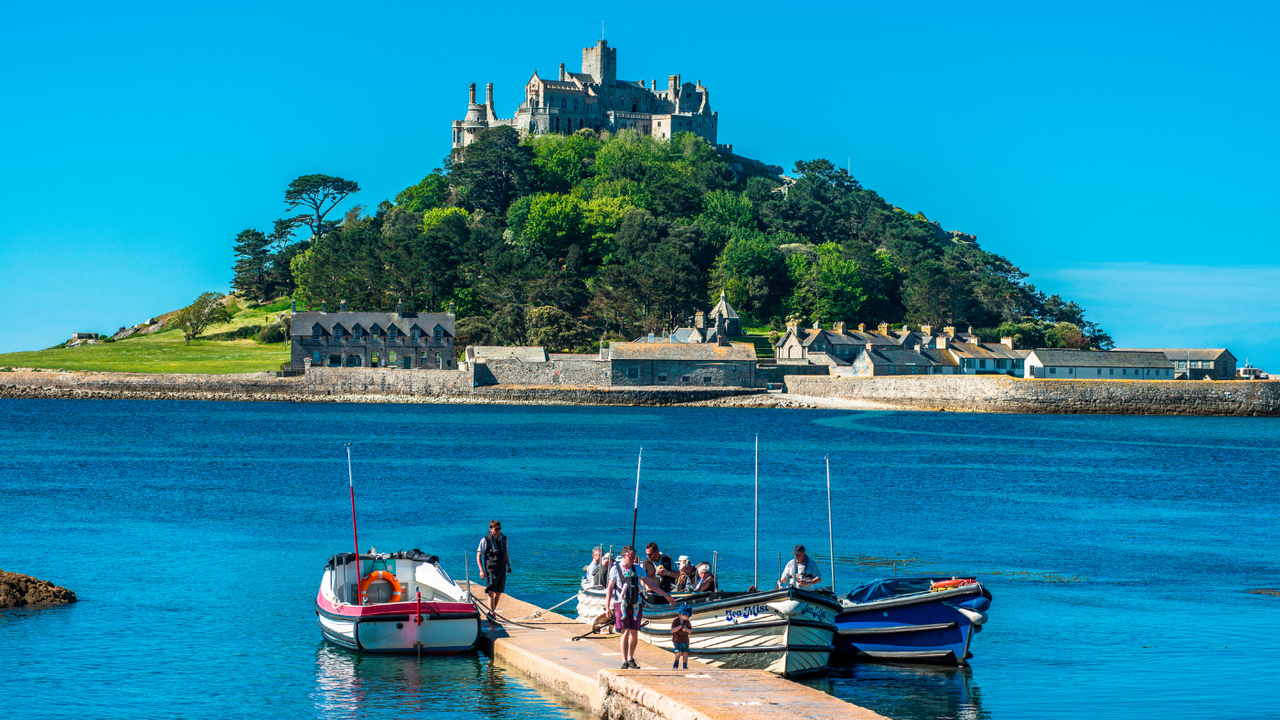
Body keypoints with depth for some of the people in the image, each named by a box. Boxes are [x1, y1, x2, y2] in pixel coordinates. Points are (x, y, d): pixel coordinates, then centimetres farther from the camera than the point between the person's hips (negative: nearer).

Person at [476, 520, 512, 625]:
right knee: (491, 592, -14)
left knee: (499, 592, 10)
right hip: (490, 570, -6)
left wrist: (508, 564, 12)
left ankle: (492, 612, 25)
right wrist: (481, 570, -11)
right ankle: (492, 616, -19)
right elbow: (479, 555, -4)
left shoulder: (503, 539, 10)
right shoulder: (485, 540, -6)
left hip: (501, 570, 6)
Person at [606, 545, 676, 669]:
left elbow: (650, 584, 16)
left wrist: (666, 595, 14)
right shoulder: (615, 569, 1)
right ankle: (624, 662, -8)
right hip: (621, 604, -3)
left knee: (634, 633, 3)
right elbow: (610, 588, 2)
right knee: (625, 632, -11)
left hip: (636, 605, 3)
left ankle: (630, 659, 20)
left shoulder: (638, 569, 11)